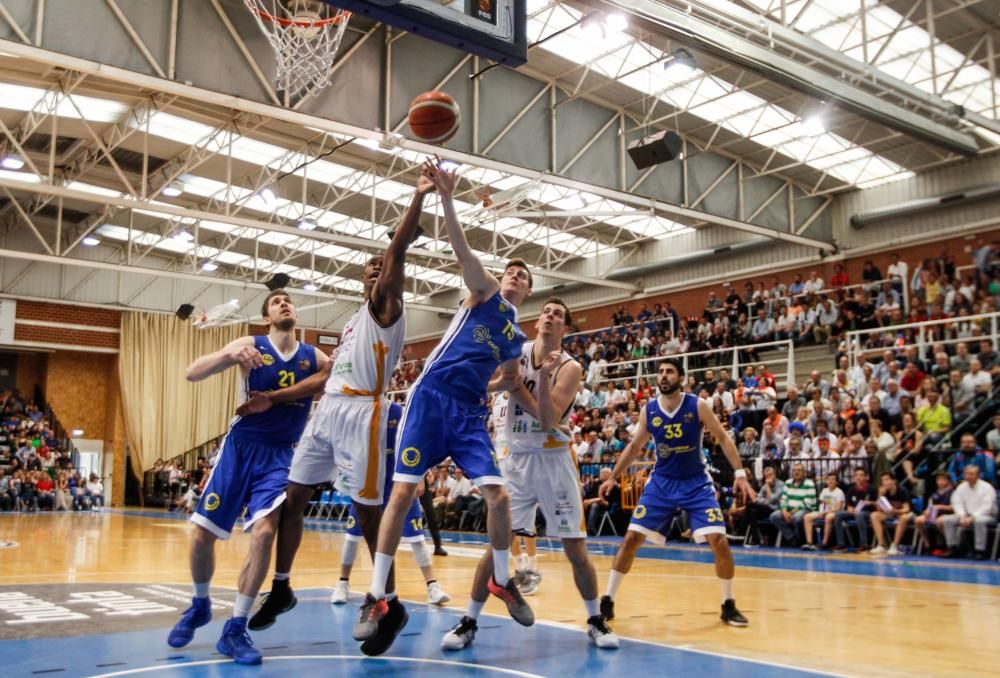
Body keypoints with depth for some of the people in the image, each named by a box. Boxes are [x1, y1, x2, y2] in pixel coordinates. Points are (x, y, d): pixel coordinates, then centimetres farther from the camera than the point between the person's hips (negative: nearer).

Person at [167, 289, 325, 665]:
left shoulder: (314, 357, 3)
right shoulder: (250, 345, -3)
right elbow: (193, 373, -13)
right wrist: (229, 356, -32)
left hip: (281, 454, 0)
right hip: (241, 447, 0)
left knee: (263, 531, -19)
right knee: (202, 534, 1)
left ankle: (236, 629, -6)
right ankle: (200, 604, 31)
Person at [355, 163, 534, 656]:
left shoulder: (517, 337, 19)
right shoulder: (485, 293, 6)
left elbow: (510, 381, 33)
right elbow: (461, 248, -10)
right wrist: (445, 197, -21)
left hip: (470, 412, 4)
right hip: (431, 398, -4)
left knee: (498, 495, -9)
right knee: (402, 493, -9)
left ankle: (502, 581, 15)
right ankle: (377, 599, -1)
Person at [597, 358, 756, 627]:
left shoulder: (698, 406, -12)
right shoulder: (648, 411, -4)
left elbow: (723, 437, -4)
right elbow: (634, 447, 9)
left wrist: (740, 473, -11)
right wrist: (612, 477, 6)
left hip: (696, 483, -2)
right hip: (661, 482, 2)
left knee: (719, 541, -13)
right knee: (632, 537, -5)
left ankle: (728, 605, 8)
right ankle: (607, 600, 6)